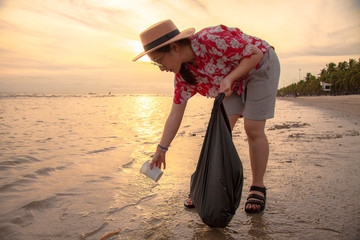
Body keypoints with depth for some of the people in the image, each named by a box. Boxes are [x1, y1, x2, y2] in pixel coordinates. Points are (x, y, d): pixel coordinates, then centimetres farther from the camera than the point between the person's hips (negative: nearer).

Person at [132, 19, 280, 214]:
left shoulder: (212, 40, -35)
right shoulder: (183, 74, -13)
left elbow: (256, 53, -25)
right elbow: (175, 114, -10)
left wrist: (229, 78, -37)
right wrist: (161, 150, -11)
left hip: (261, 66, -6)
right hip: (233, 81, 6)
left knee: (253, 129, -12)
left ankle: (258, 188, 5)